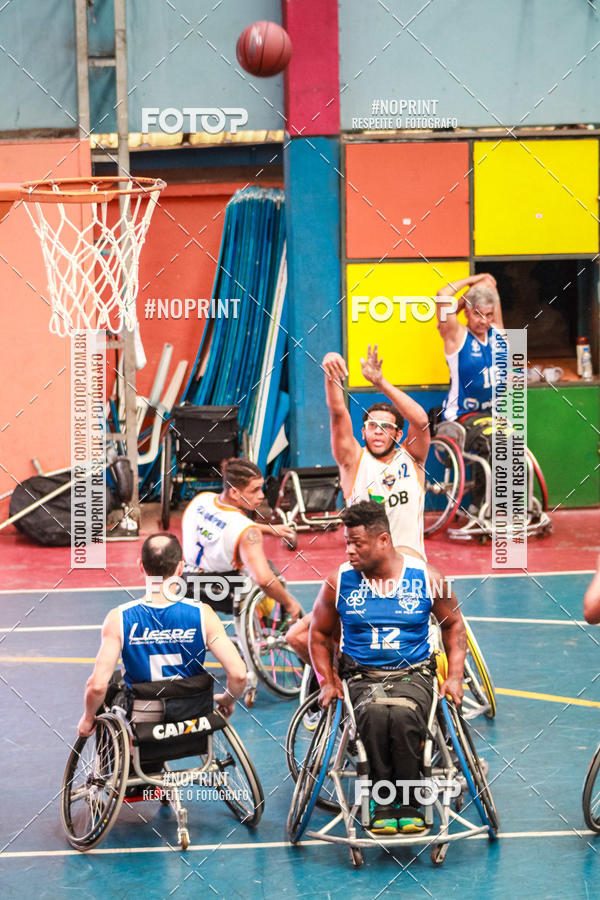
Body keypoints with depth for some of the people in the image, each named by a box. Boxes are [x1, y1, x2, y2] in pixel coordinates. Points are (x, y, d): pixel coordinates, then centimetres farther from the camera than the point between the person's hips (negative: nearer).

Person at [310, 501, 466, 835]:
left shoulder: (427, 578, 1)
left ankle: (409, 806, -21)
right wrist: (327, 682, 5)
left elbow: (454, 624, 16)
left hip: (413, 673, 0)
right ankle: (383, 806, -25)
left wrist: (455, 677, 5)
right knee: (375, 715, -37)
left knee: (403, 716, -36)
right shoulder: (339, 581, 2)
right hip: (362, 676, 1)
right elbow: (320, 633, 17)